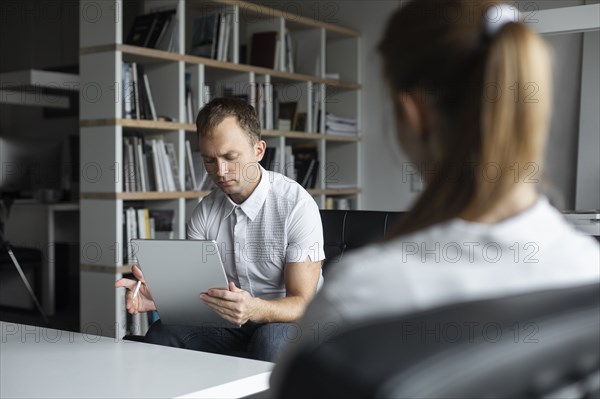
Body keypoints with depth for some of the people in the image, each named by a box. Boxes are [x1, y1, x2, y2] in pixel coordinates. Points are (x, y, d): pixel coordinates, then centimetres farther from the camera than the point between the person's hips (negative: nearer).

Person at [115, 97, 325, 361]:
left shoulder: (296, 204, -15)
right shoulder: (205, 212, 2)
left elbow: (301, 304, -17)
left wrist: (255, 309, -39)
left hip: (286, 325, -4)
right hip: (230, 327, 4)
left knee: (270, 339, -38)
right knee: (161, 334, -22)